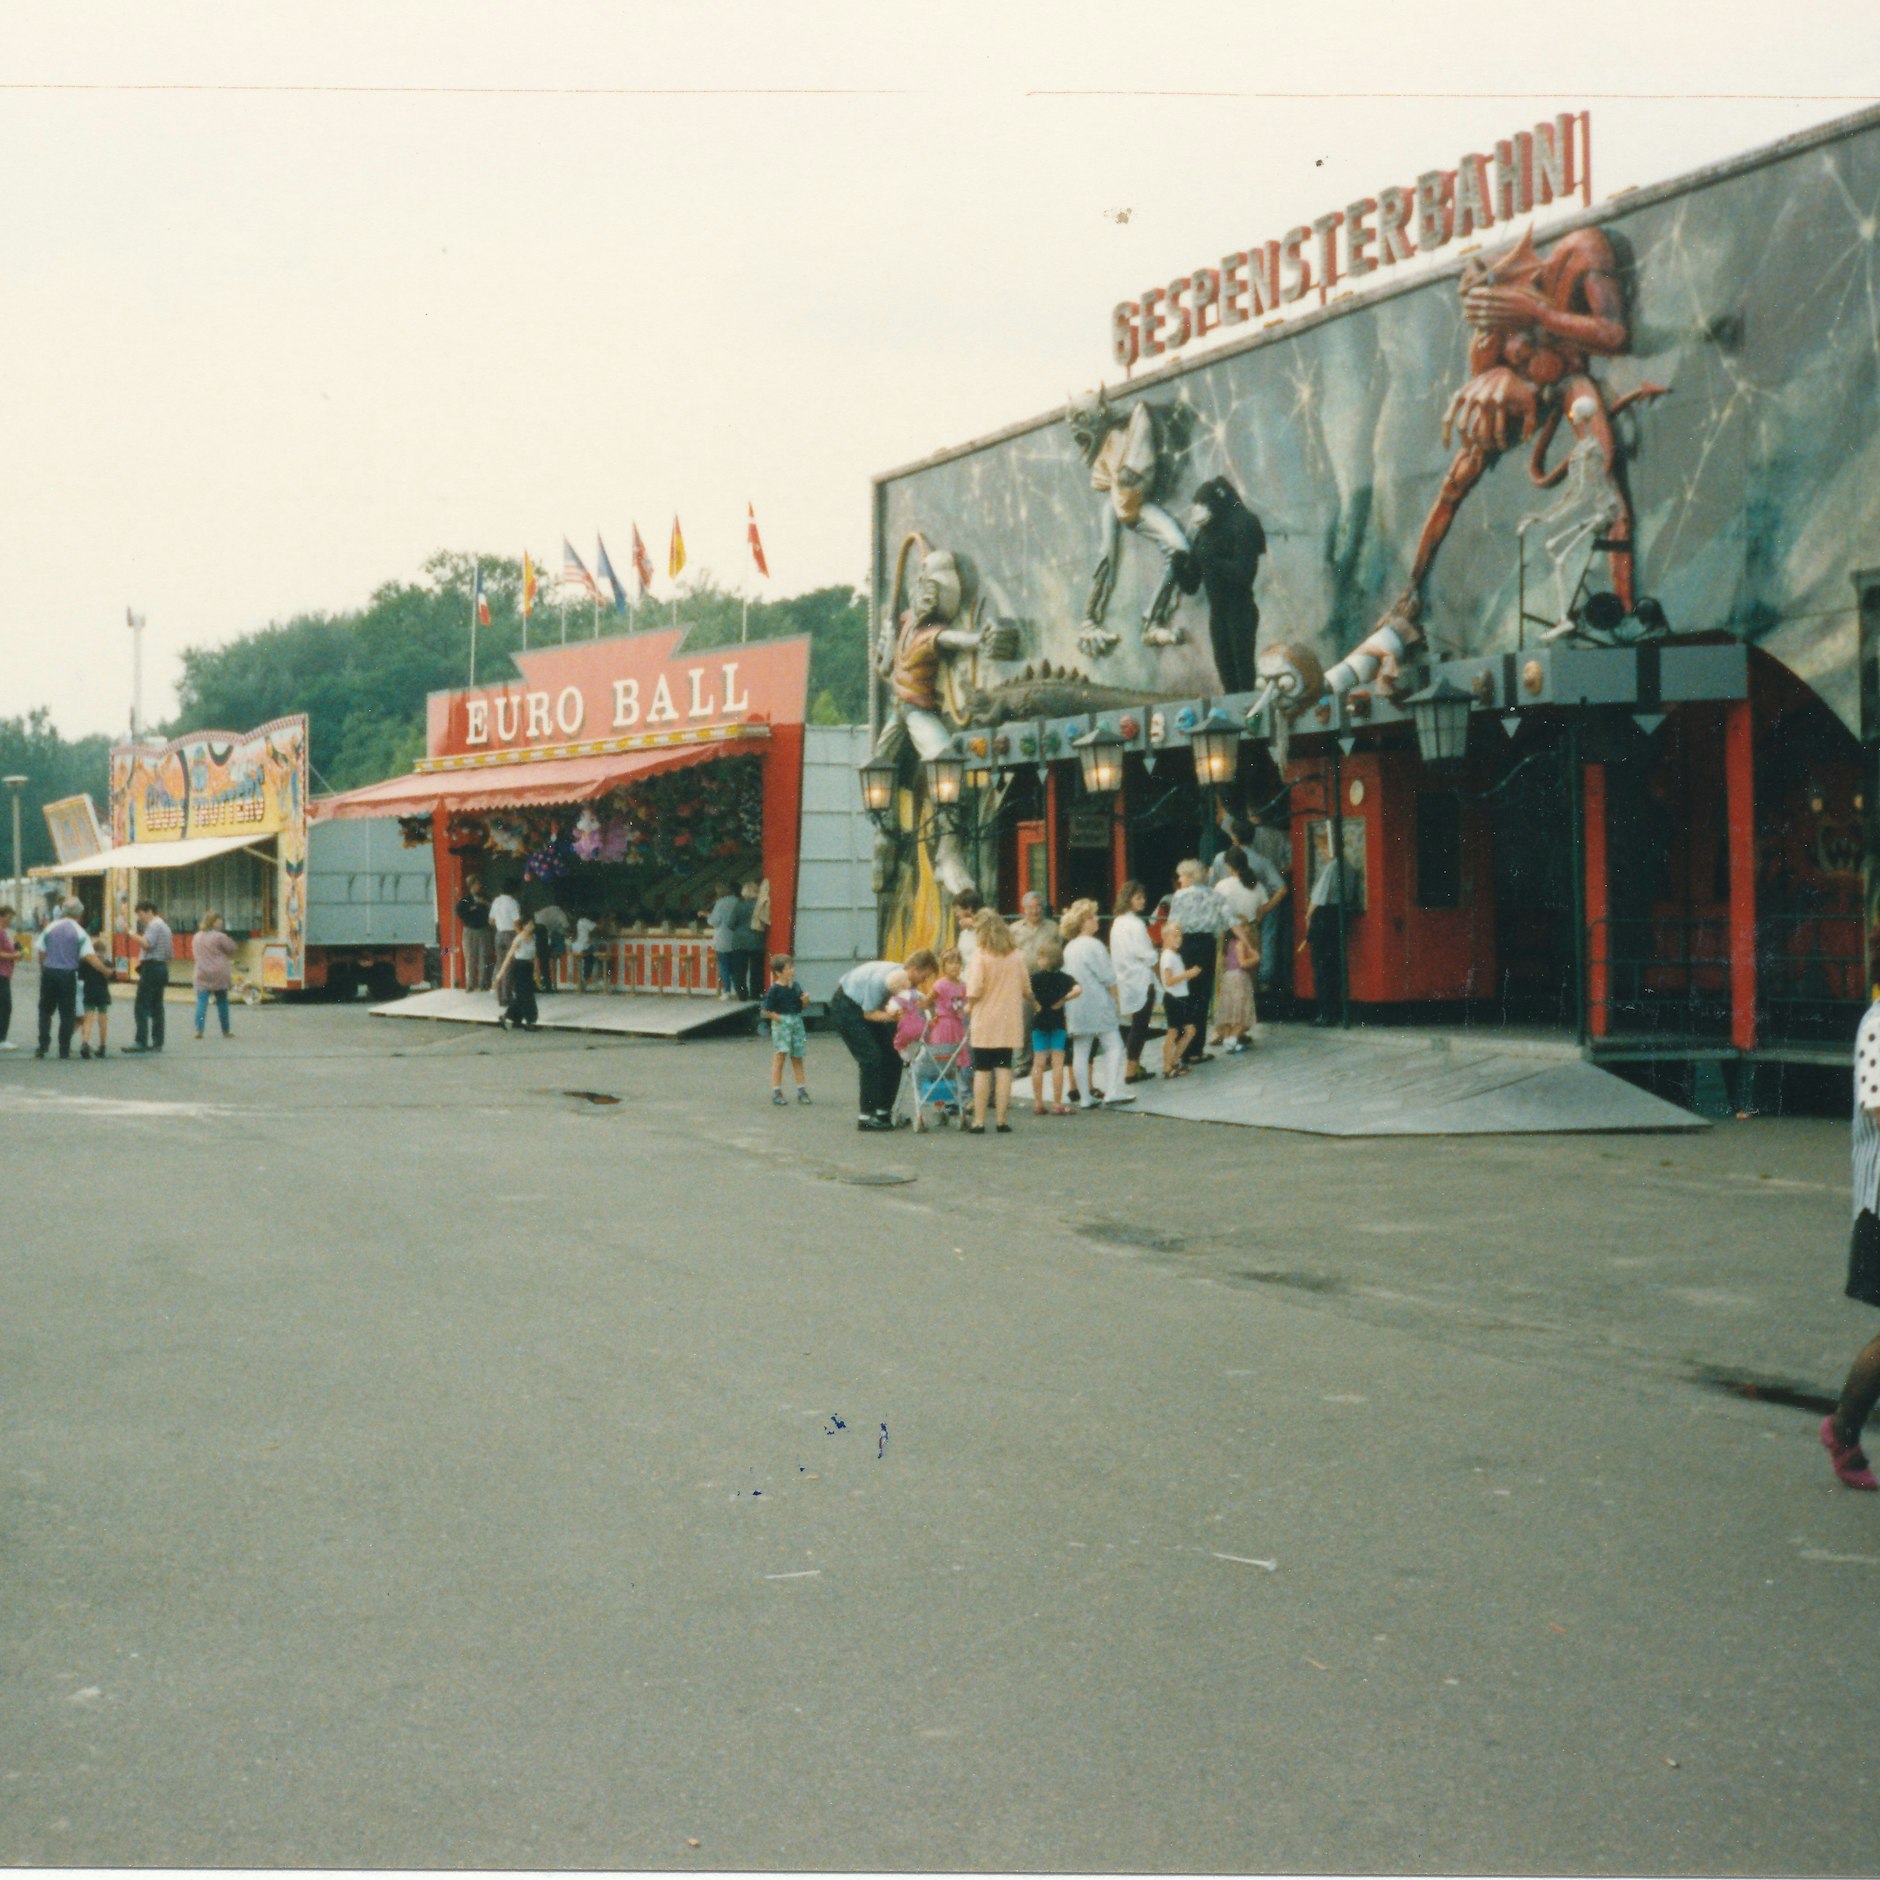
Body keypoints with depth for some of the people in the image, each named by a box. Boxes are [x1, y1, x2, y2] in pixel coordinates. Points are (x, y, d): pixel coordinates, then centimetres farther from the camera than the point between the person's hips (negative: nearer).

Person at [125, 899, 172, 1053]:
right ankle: (157, 1042, 9)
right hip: (162, 967, 10)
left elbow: (147, 944, -24)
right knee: (157, 1006, 10)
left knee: (141, 1007, -10)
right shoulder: (165, 926, 21)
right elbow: (170, 954, 23)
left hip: (151, 967, -10)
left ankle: (141, 1042, -15)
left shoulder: (154, 925, -8)